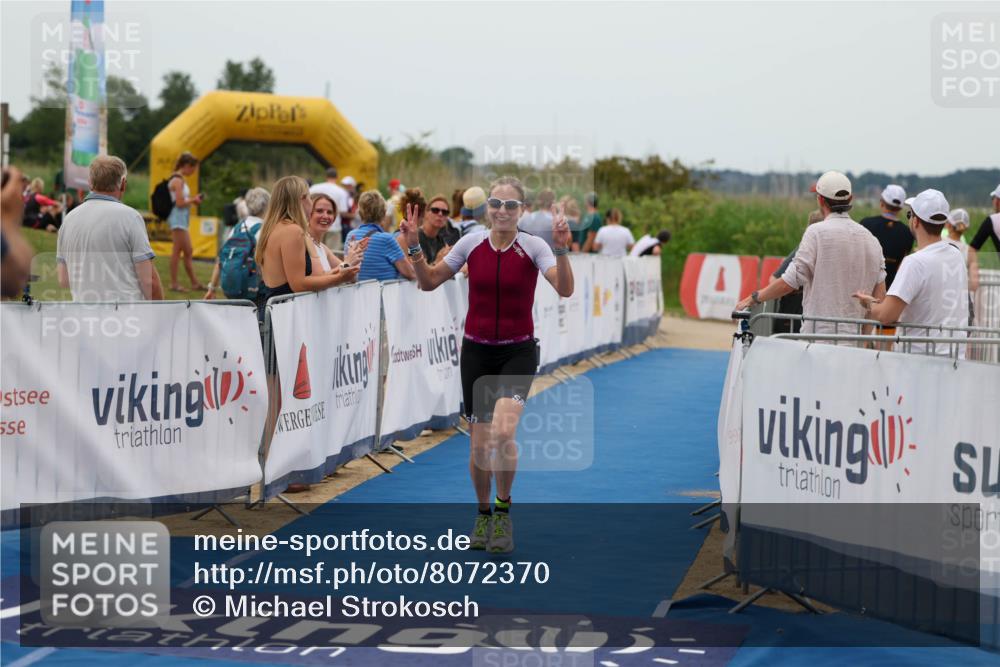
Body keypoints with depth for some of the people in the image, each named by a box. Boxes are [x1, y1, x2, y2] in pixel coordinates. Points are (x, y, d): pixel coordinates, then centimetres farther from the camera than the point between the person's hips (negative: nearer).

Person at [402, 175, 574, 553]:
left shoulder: (532, 246, -9)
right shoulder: (471, 243, -1)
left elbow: (565, 289, -23)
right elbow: (429, 282, 6)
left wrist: (561, 250, -37)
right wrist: (415, 247, -9)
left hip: (518, 352, -3)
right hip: (476, 352, 3)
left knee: (503, 431, -23)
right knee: (480, 443, 5)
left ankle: (503, 510, -1)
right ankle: (483, 516, 27)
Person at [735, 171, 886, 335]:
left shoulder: (816, 232, -6)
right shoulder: (870, 239, 11)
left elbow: (790, 282, -8)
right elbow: (880, 296, 9)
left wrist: (753, 298, 4)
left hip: (820, 332, -5)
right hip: (854, 337, 5)